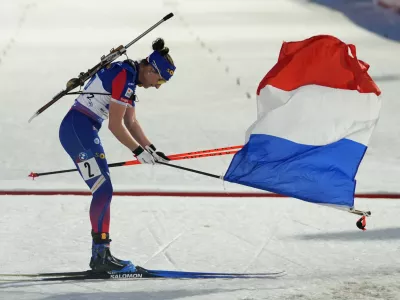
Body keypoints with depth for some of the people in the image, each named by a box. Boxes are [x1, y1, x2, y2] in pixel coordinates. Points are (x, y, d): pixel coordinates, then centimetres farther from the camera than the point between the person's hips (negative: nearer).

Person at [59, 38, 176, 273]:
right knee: (103, 190, -13)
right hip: (78, 129, -10)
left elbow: (131, 122, 21)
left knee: (103, 191, 9)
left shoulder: (128, 78, 15)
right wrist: (139, 151, -9)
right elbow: (115, 125, -17)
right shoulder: (124, 77, -16)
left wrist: (152, 149, 12)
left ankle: (101, 255, 11)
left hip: (83, 131, 10)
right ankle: (101, 254, -15)